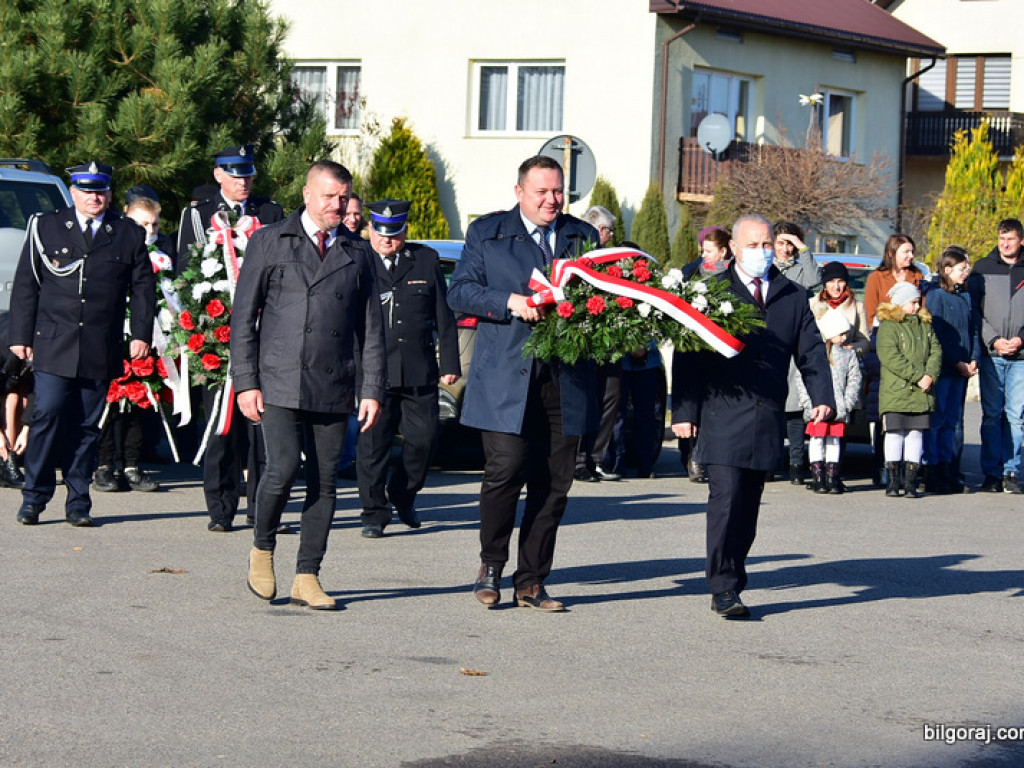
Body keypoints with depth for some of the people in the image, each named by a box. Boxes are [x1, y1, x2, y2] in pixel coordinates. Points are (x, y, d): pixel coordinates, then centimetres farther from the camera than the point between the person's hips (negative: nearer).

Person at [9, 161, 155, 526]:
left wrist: (141, 334, 0)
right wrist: (21, 337, 2)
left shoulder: (129, 235, 10)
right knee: (47, 417, -9)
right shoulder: (45, 227, 8)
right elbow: (25, 286, 8)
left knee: (87, 425, 3)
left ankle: (78, 503, 9)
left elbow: (142, 288, 11)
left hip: (101, 352, 1)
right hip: (53, 345, -1)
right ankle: (34, 498, 1)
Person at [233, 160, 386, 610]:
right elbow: (243, 316, 3)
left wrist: (372, 389, 6)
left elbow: (371, 328, 14)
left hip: (334, 388, 3)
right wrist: (245, 382, -4)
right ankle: (262, 548, 10)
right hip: (280, 383, -3)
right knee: (283, 468, -15)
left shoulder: (357, 254, 14)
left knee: (324, 482, 1)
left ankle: (307, 576, 9)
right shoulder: (270, 243, 5)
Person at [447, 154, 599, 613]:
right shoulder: (487, 233, 8)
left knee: (553, 484, 3)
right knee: (505, 471, -12)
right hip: (507, 378, -3)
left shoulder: (583, 237, 16)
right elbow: (459, 292, 2)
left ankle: (531, 582, 12)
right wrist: (510, 301, -13)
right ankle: (491, 566, 10)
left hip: (565, 381, 3)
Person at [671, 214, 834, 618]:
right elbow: (687, 354, 0)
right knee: (726, 499, -12)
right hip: (722, 417, -4)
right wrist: (684, 410, -8)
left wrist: (822, 397, -5)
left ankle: (730, 585, 15)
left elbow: (811, 352, 12)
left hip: (767, 423, 4)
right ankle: (723, 588, -8)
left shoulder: (793, 297, 14)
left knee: (748, 507, 8)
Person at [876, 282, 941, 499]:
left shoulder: (925, 326, 15)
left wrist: (930, 375, -9)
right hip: (895, 393, -5)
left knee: (916, 434, 5)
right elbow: (891, 357, -14)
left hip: (922, 394, 5)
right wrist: (917, 377, -17)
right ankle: (894, 481, 4)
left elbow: (936, 351, 11)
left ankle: (911, 481, 8)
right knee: (895, 434, -2)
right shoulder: (888, 327, -4)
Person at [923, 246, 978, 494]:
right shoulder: (935, 296, -6)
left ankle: (951, 473, 11)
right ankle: (934, 475, -4)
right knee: (936, 420, -5)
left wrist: (973, 360, 0)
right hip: (940, 369, -7)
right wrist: (957, 363, -12)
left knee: (954, 421, 8)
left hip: (961, 370, 7)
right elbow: (935, 336, -10)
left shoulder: (966, 296, 14)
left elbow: (973, 330, 16)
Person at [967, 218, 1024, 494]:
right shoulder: (982, 269, 7)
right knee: (992, 414, -1)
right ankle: (992, 473, 3)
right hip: (990, 355, 0)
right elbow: (974, 310, 4)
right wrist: (993, 340, -7)